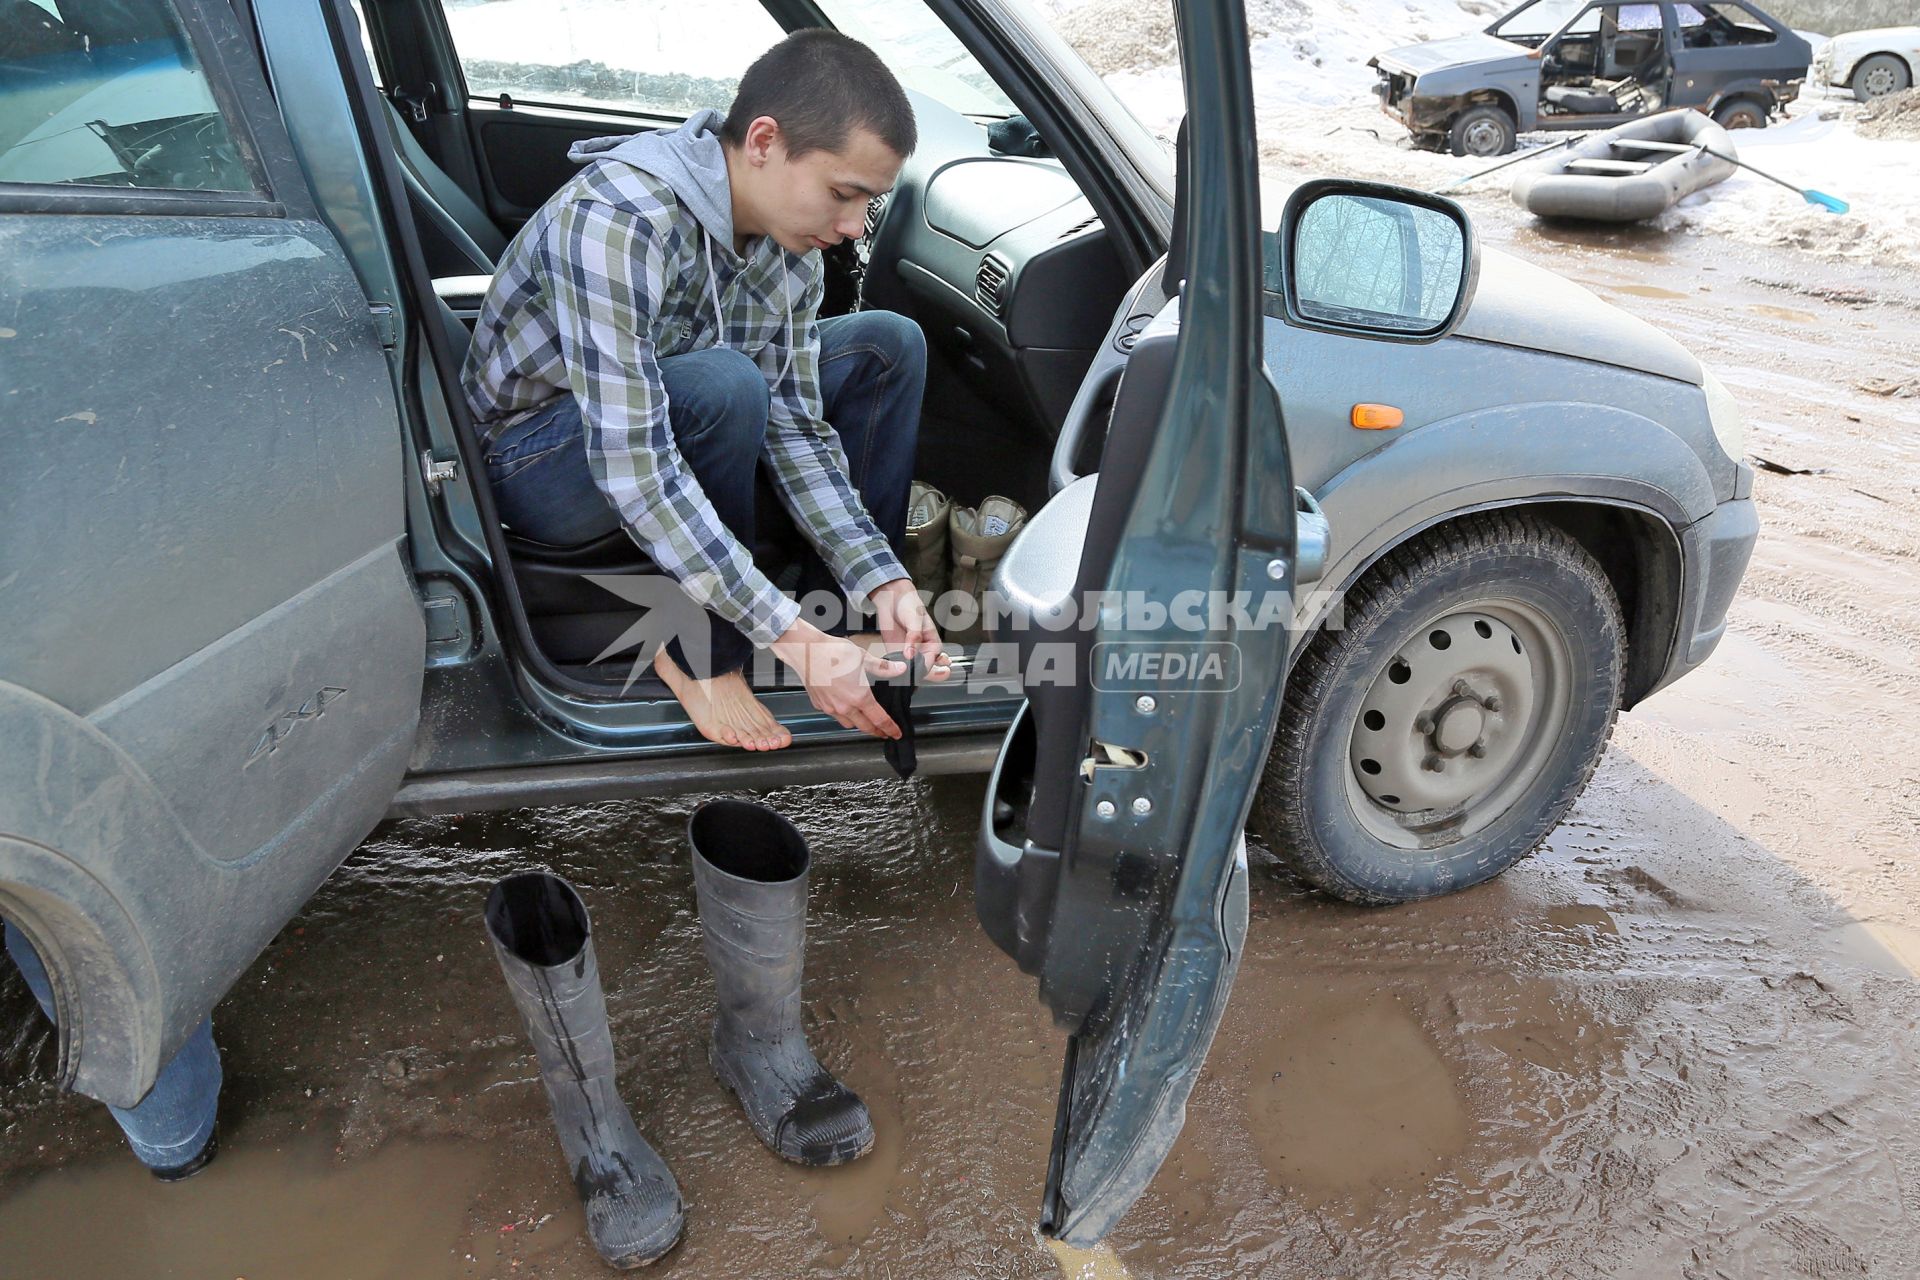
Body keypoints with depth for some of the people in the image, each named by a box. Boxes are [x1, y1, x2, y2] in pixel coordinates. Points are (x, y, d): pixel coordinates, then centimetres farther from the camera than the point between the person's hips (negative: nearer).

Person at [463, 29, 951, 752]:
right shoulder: (615, 220, -33)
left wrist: (882, 582, -19)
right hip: (536, 462, -7)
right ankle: (701, 653, -15)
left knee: (888, 345, -3)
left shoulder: (791, 248, -9)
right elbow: (632, 469, -38)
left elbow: (794, 429, -7)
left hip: (666, 422, 7)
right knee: (722, 386, -37)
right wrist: (791, 639, -39)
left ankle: (843, 620, -2)